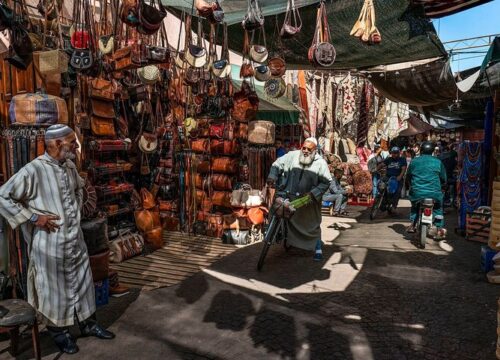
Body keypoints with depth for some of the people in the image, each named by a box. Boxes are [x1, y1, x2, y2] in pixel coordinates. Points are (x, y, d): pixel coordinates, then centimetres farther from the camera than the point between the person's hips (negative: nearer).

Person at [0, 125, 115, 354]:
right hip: (50, 243, -7)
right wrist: (33, 217, -17)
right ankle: (59, 333, 30)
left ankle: (88, 324, 33)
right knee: (54, 289, 10)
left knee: (82, 283, 16)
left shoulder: (70, 167, 4)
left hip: (75, 239, 7)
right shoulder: (33, 170, -19)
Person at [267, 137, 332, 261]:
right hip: (290, 197, 2)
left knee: (313, 225, 11)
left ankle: (318, 249, 25)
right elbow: (277, 164, 2)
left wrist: (314, 193, -18)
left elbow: (327, 181, -9)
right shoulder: (292, 156, -5)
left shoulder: (320, 163, -9)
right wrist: (272, 177, -14)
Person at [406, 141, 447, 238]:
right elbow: (443, 179, 10)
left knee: (414, 206, 30)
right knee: (438, 208, 26)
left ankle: (412, 224, 20)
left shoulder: (414, 161, 5)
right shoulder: (438, 162, 3)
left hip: (417, 193, 1)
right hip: (434, 193, 0)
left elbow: (408, 176, 15)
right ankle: (440, 228, 18)